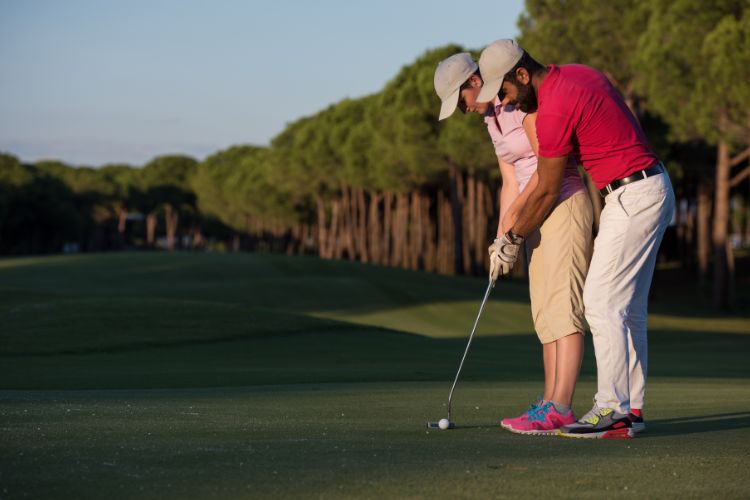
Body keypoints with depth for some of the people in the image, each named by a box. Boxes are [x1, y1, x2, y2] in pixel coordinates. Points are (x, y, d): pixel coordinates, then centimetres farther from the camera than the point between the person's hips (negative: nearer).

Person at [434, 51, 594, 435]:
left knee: (561, 305, -17)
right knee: (545, 312, 7)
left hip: (565, 205, -10)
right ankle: (550, 403, 7)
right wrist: (501, 239, 5)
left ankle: (559, 408, -23)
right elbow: (511, 182, 13)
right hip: (539, 213, 10)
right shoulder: (492, 118, 14)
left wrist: (513, 215, -14)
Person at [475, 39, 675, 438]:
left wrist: (513, 238, 3)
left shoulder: (554, 110, -18)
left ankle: (612, 409, -12)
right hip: (652, 187, 10)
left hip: (633, 196, -10)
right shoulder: (577, 74, 11)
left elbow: (547, 191, -10)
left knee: (603, 301, -10)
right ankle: (631, 407, 12)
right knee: (627, 306, 11)